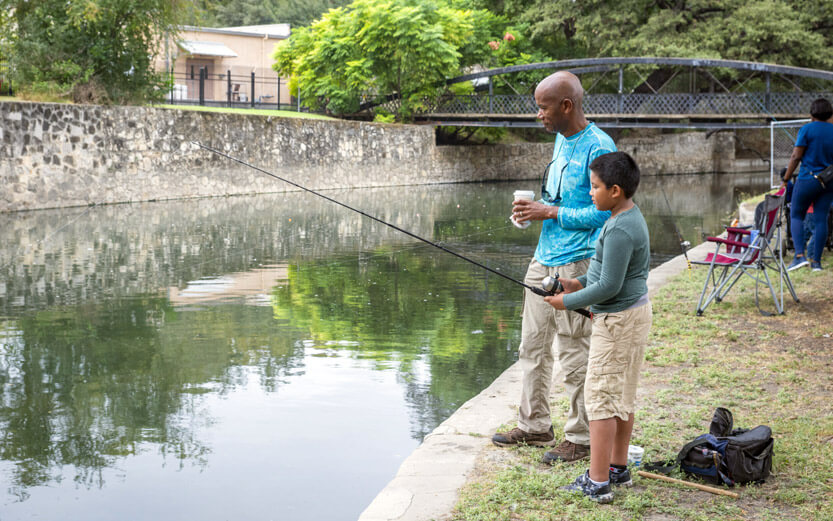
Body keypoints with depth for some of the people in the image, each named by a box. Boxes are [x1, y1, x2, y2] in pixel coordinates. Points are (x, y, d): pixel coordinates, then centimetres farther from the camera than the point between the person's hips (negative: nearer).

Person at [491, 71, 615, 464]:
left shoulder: (598, 147, -16)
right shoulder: (560, 139, 13)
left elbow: (603, 213, -18)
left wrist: (550, 213, -15)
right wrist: (534, 208, 5)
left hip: (576, 264, -9)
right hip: (544, 258, 9)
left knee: (574, 354, -1)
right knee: (533, 346, 15)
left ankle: (581, 438, 12)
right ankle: (534, 426, 28)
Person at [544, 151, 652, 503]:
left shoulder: (619, 230, -24)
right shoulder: (634, 217, 9)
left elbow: (609, 286, -24)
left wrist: (567, 302, -11)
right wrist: (581, 283, 15)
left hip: (619, 319, -11)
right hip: (636, 310, 11)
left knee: (600, 397, -6)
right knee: (622, 396, 17)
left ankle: (598, 483, -3)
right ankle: (618, 469, 28)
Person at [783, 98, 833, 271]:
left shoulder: (807, 130, -9)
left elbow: (796, 156, -12)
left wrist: (786, 179, -5)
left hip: (808, 179, -4)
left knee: (796, 216, 7)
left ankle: (800, 255, -9)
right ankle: (816, 261, 7)